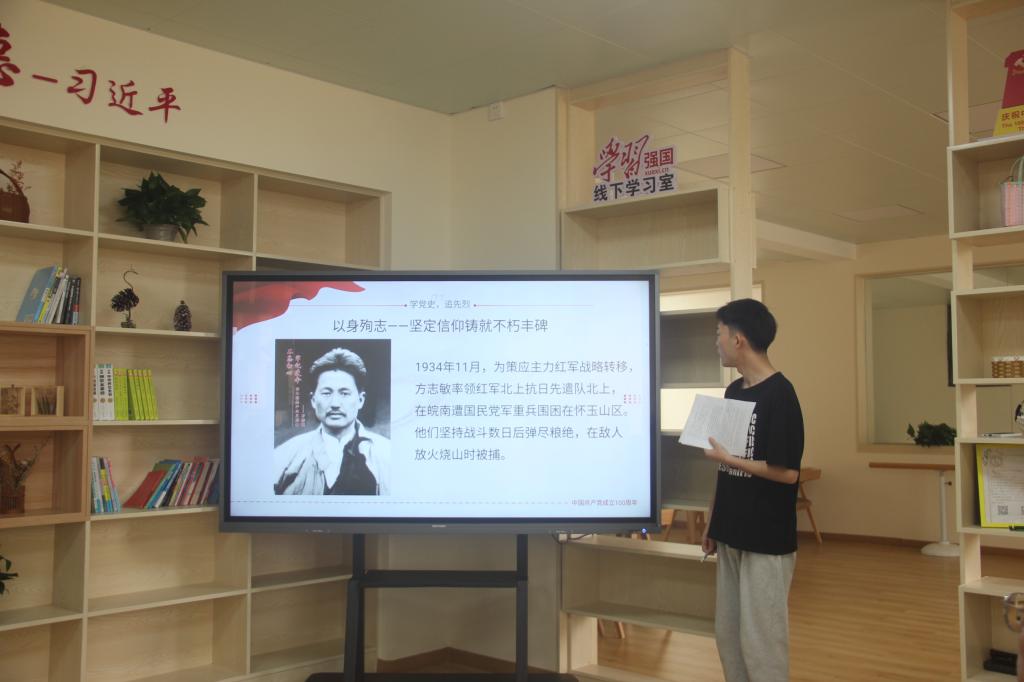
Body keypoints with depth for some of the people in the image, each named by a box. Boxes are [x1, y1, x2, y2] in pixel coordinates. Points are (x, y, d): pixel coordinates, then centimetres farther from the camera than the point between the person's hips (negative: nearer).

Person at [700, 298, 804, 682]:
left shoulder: (779, 394, -16)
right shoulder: (733, 392, 10)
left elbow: (787, 472, -19)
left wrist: (727, 459, -16)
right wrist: (712, 522, 15)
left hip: (767, 540, -8)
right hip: (732, 535, 9)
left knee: (760, 638, -1)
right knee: (728, 634, 14)